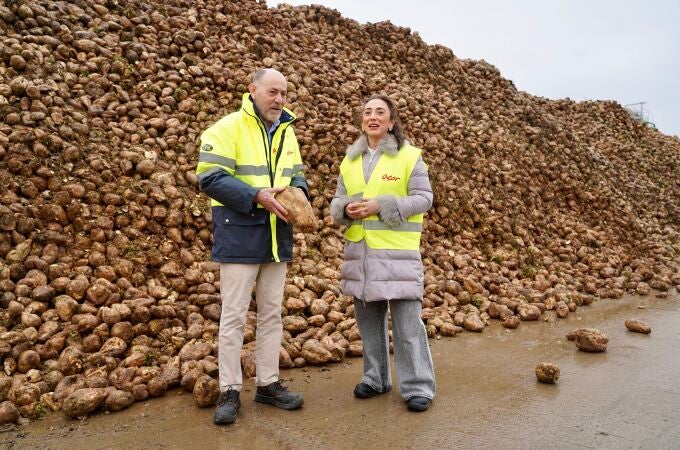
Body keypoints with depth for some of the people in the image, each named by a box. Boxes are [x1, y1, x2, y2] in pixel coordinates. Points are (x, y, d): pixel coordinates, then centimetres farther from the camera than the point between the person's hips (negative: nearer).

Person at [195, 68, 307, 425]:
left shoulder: (286, 131, 13)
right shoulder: (228, 128, -8)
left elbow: (296, 173, 18)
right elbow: (210, 178, -15)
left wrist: (298, 191, -6)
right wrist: (256, 195, -25)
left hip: (276, 237, 7)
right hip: (239, 235, -6)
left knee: (271, 313, 12)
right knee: (234, 315, 1)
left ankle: (267, 383, 25)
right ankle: (229, 391, 14)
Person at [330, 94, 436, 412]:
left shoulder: (409, 156, -1)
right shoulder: (350, 160, 13)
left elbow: (423, 198, -6)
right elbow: (337, 201, 13)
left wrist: (381, 205, -17)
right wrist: (347, 209, -11)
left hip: (397, 251, -4)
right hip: (360, 250, 5)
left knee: (406, 319, -3)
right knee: (368, 316, 12)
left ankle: (418, 386, 10)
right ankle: (375, 378, 27)